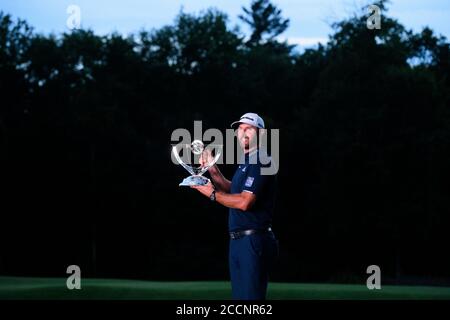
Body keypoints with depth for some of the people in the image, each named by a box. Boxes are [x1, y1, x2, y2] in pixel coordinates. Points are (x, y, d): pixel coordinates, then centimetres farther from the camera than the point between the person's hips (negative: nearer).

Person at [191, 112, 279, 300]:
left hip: (254, 242, -11)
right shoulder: (247, 161, 19)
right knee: (239, 296, 12)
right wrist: (213, 170, 14)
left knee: (250, 297, -10)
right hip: (239, 241, 11)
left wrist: (212, 193, -12)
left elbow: (245, 201, -22)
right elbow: (232, 191, 26)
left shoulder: (260, 161, -14)